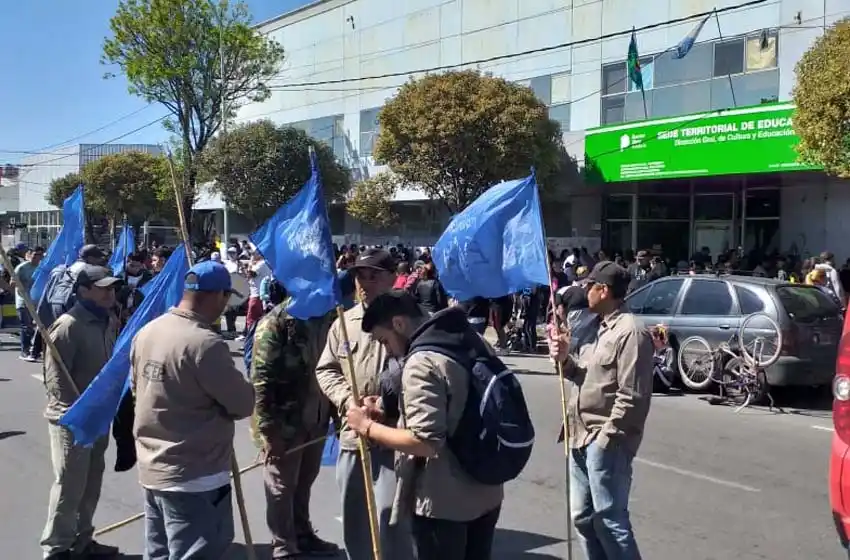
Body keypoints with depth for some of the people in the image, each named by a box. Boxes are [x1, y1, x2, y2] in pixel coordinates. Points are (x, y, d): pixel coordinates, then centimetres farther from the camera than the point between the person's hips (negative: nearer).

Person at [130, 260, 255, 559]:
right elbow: (244, 404, -16)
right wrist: (226, 393, 5)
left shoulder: (146, 332, 1)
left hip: (152, 470, 8)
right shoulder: (205, 343, -24)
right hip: (195, 478, -8)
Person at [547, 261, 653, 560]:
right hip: (582, 438, 10)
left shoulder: (630, 331, -14)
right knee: (583, 517, 16)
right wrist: (565, 359, 0)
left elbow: (632, 398, -19)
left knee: (609, 520, -4)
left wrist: (605, 438, -18)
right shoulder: (600, 327, 16)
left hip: (606, 441, -9)